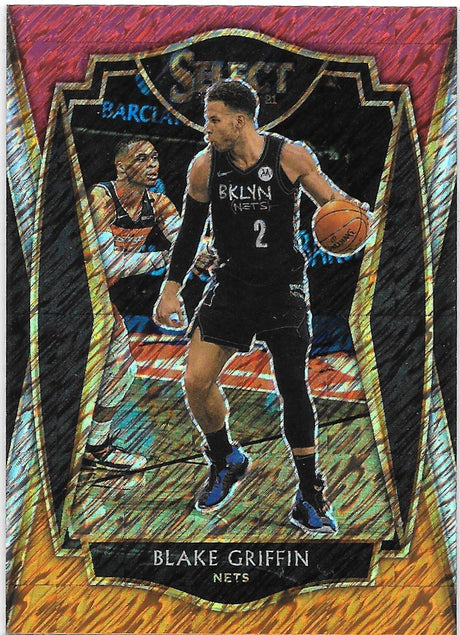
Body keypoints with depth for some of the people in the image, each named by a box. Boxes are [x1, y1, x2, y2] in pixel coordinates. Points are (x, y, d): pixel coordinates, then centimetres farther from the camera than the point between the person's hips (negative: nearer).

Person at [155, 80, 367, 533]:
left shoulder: (290, 156, -9)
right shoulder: (204, 166, -2)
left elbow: (330, 198, 2)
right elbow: (190, 228, 9)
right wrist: (171, 288, 6)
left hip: (282, 287, -2)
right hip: (231, 286, 2)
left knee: (293, 388, -1)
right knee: (196, 382, -6)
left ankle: (310, 497, 15)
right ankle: (226, 461, 23)